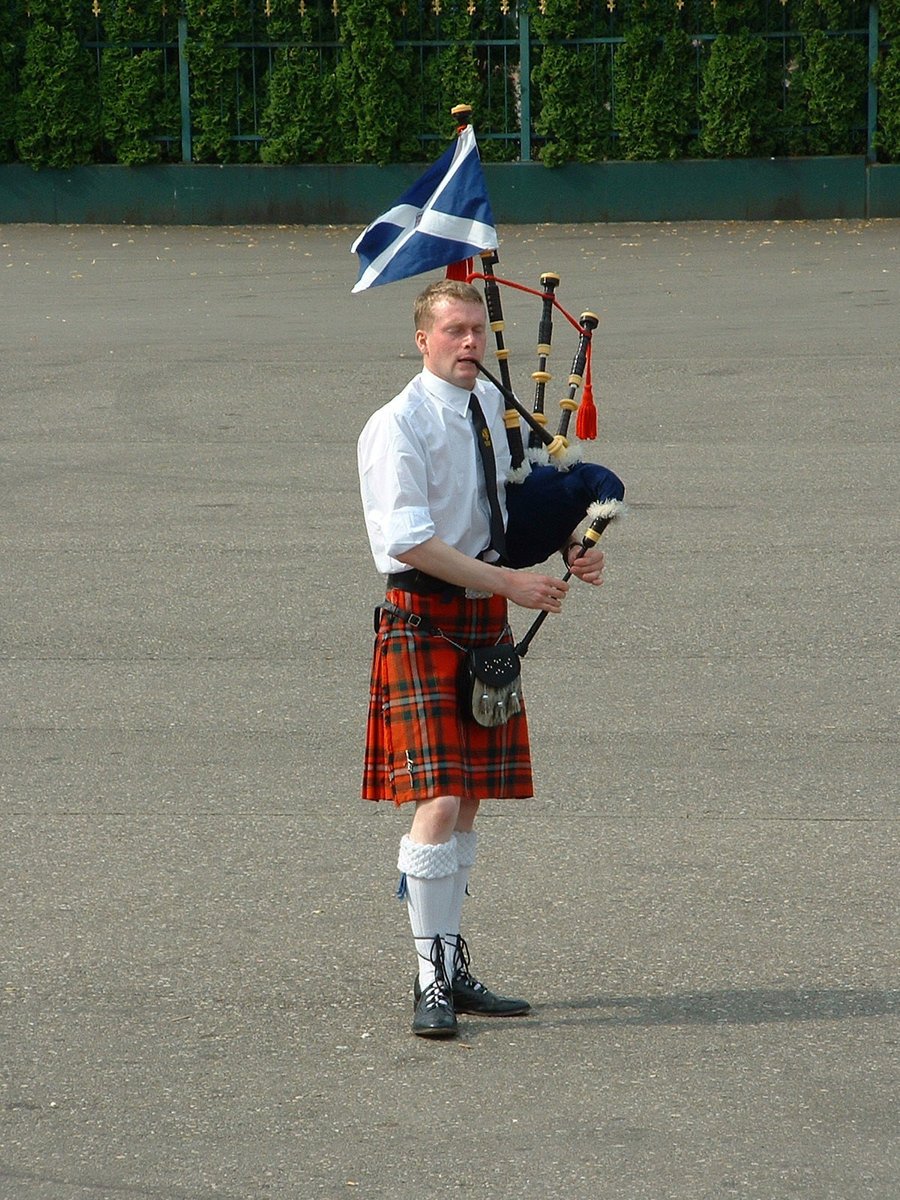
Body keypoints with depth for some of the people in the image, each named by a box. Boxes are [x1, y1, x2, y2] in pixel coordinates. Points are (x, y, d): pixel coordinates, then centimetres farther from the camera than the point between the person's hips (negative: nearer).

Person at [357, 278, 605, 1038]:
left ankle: (454, 968, 19)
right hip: (424, 623, -7)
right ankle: (431, 982, -7)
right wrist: (509, 582, -22)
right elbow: (409, 539, -20)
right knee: (439, 803, -12)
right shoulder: (398, 426, -13)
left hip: (487, 623, 7)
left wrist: (573, 548, 2)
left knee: (471, 802, 11)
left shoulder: (494, 407, 10)